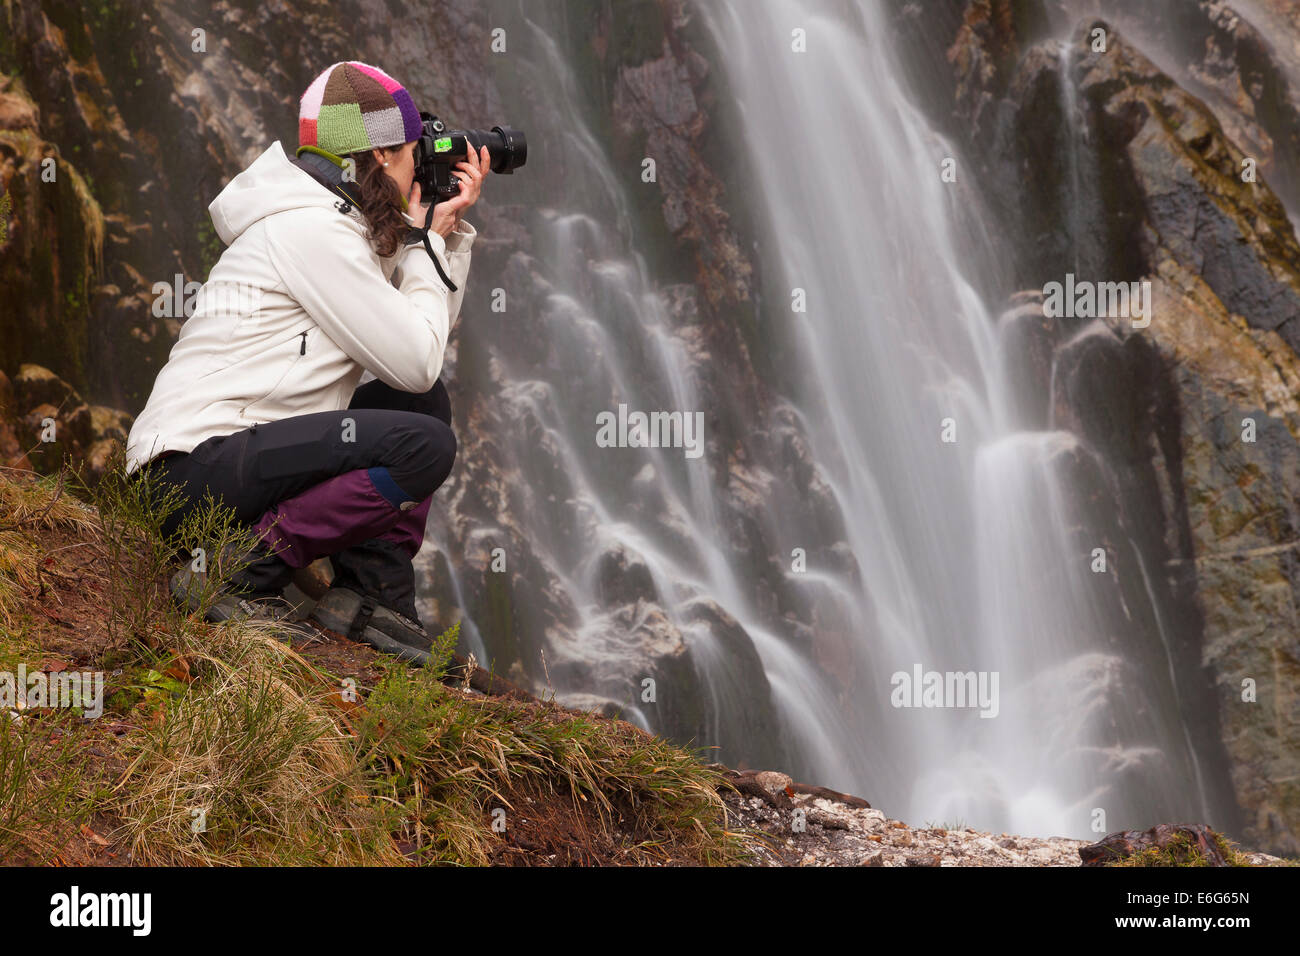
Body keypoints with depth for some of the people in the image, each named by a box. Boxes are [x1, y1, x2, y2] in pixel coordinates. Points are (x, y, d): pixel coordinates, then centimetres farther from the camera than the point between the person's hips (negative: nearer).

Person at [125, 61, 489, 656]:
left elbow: (423, 339, 20)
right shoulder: (308, 229, -13)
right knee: (424, 446, -24)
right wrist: (425, 240, 0)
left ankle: (370, 591, 6)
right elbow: (415, 361, -13)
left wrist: (449, 229, 16)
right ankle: (239, 573, -15)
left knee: (425, 403, 17)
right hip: (198, 469, -11)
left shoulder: (335, 223, 17)